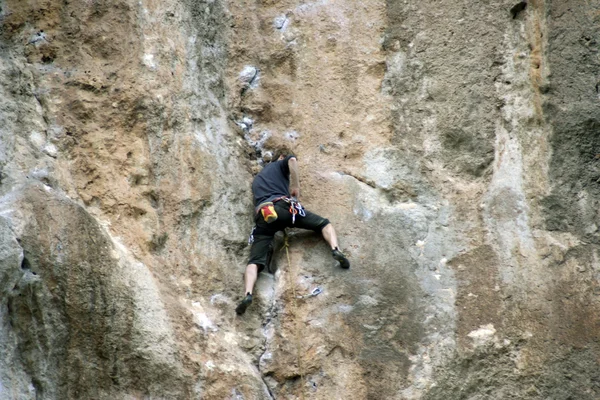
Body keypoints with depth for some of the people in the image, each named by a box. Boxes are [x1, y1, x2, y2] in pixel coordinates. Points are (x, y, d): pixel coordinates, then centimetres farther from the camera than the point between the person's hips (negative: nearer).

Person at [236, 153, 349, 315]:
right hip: (282, 207, -3)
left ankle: (248, 294, -32)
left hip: (263, 217, 3)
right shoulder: (279, 165, 26)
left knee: (254, 262, -5)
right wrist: (296, 186, 9)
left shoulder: (257, 179, 42)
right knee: (324, 223, 12)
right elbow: (292, 160, 4)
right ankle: (335, 250, -18)